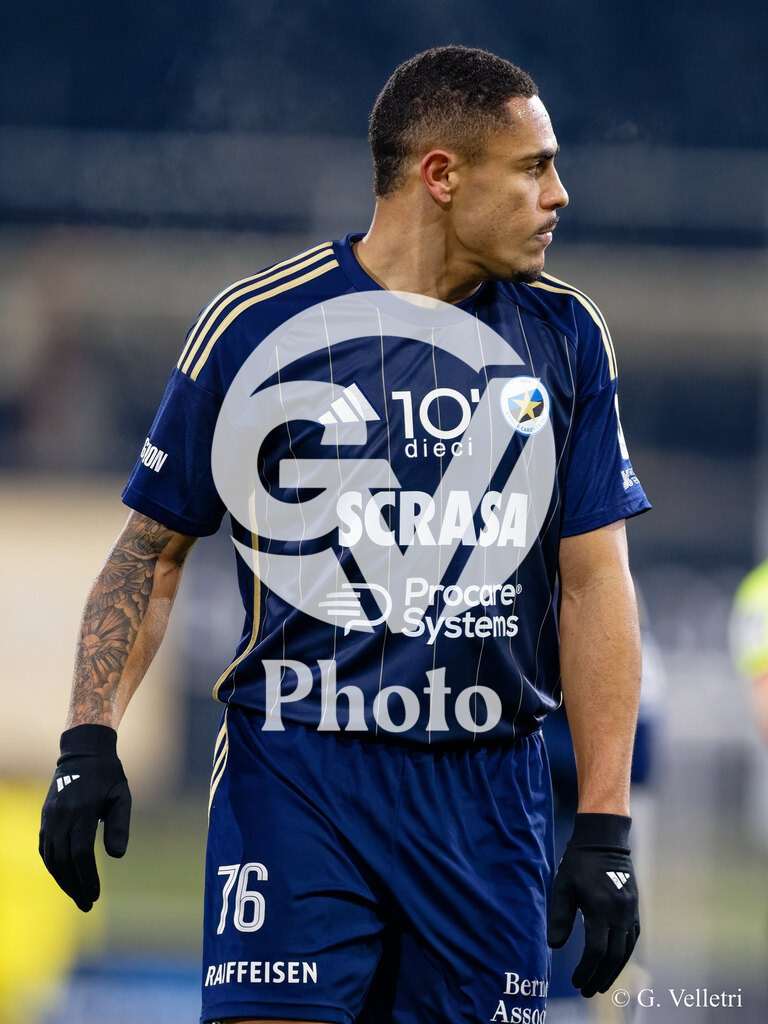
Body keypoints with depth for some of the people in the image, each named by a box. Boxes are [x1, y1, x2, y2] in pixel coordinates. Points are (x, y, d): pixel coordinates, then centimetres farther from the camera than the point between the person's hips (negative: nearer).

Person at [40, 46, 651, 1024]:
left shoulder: (562, 337, 7)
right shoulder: (253, 324, 1)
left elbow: (594, 583, 5)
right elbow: (153, 548, 9)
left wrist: (604, 825, -2)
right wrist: (90, 737, -3)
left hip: (487, 791, 2)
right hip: (291, 776, -2)